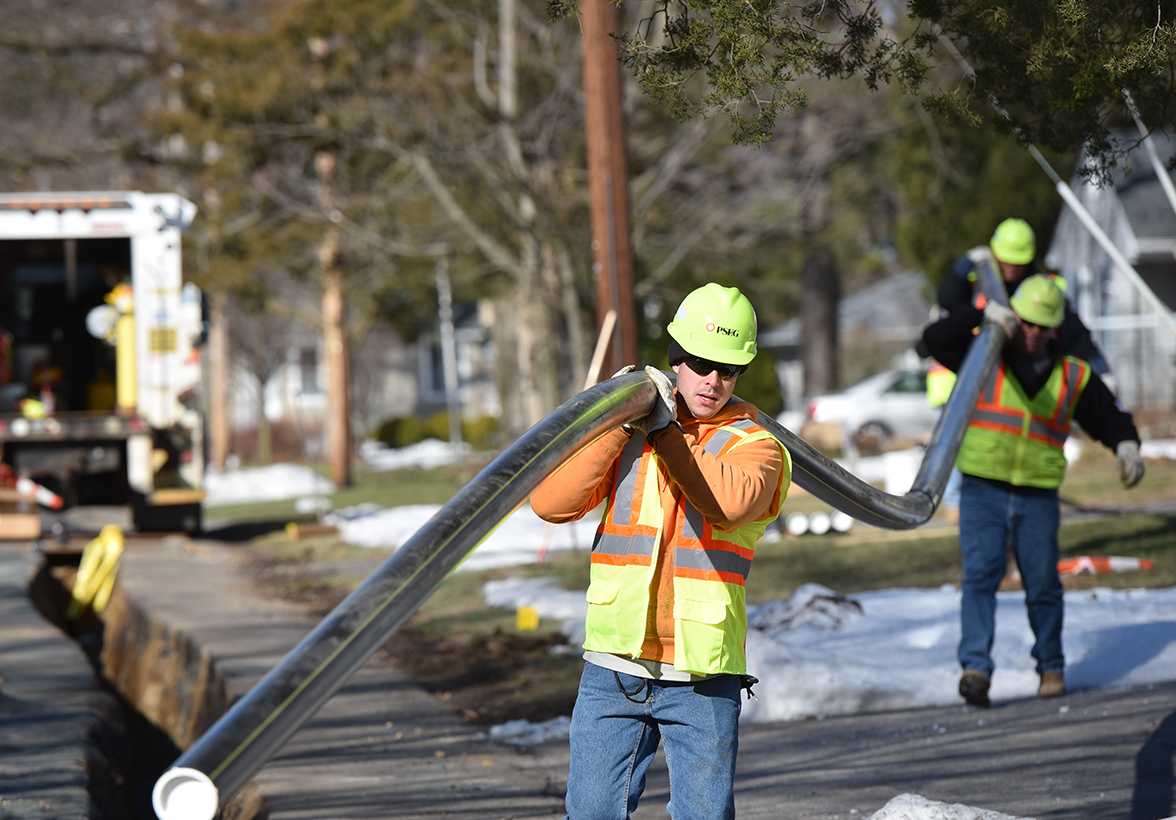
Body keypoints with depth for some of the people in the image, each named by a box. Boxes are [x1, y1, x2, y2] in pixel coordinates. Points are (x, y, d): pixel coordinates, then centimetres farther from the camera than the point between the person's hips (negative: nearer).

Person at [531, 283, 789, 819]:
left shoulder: (755, 445, 3)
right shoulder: (622, 434, 10)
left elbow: (729, 502, -20)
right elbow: (550, 504, -3)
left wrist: (665, 430, -15)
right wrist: (614, 427, -11)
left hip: (702, 679, -2)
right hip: (612, 670, 2)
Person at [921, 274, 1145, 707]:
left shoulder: (1073, 375, 8)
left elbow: (1110, 415, 15)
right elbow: (936, 339, -8)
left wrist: (1126, 446, -7)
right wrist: (985, 315, -20)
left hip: (1038, 498, 2)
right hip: (982, 492, -2)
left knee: (1043, 587, 4)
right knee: (980, 576, -15)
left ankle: (1051, 668, 22)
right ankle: (976, 668, -24)